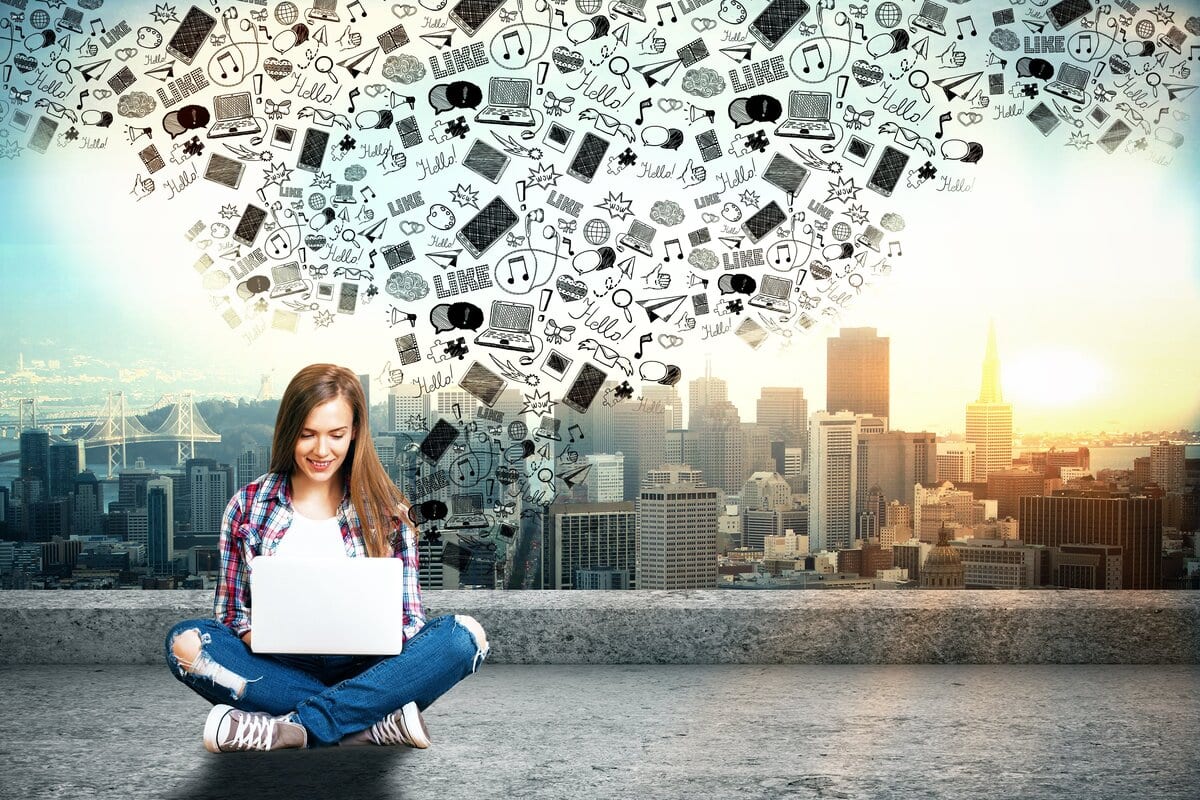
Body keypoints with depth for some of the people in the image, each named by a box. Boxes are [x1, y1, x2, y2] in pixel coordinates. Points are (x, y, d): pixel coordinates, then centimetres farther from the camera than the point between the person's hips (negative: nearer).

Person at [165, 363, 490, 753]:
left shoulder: (385, 512, 6)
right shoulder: (248, 507, 6)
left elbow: (409, 618, 4)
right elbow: (231, 612, 5)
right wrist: (257, 634, -18)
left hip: (365, 671, 0)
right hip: (279, 670, 0)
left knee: (464, 635, -25)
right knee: (185, 642, -27)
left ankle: (292, 727, -29)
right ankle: (378, 721, -26)